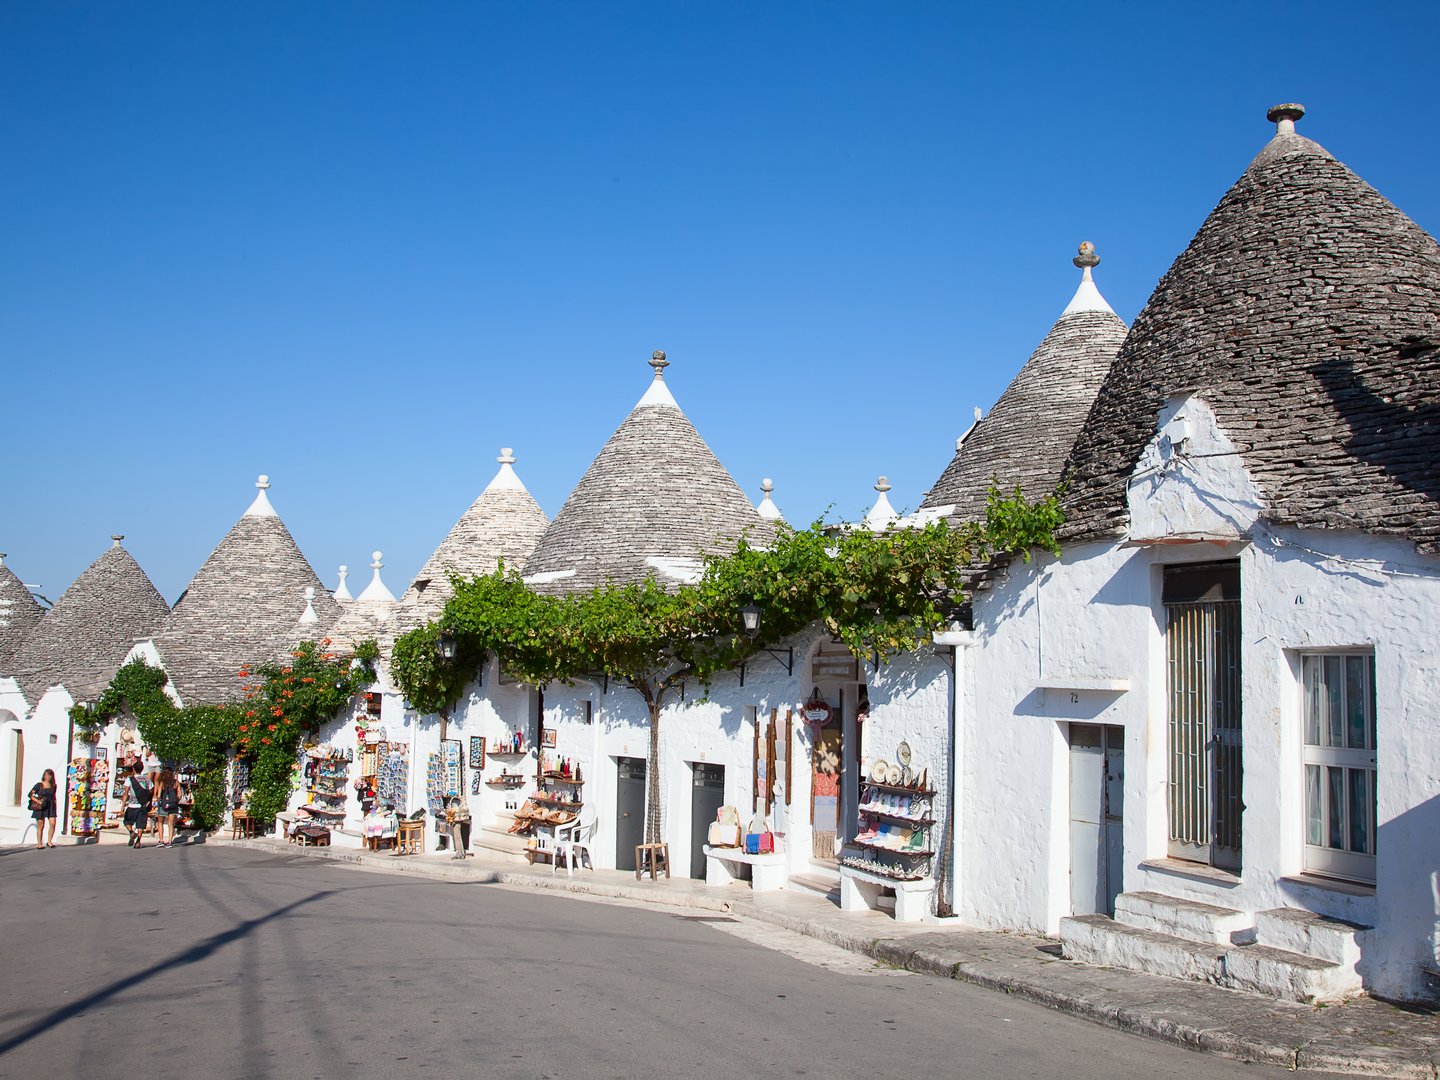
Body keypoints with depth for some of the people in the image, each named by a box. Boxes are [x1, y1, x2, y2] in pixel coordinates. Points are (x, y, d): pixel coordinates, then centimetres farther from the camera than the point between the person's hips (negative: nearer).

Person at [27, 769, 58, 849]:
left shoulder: (53, 786, 10)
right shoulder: (39, 785, -2)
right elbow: (30, 794, -4)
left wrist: (55, 804, 11)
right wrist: (38, 801, -16)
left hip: (50, 807, 3)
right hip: (40, 808, -3)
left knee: (52, 824, -11)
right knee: (40, 826, 1)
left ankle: (49, 841, 3)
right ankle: (39, 844, 10)